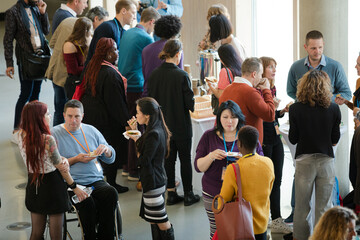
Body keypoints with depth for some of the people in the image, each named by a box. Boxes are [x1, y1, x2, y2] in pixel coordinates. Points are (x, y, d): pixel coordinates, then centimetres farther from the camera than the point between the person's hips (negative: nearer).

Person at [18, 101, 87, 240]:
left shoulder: (22, 135, -5)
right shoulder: (48, 139, -23)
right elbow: (60, 167, -13)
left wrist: (63, 159, -11)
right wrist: (75, 187, 0)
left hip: (33, 185, 6)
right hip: (51, 185, -6)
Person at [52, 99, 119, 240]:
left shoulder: (91, 131, 17)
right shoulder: (54, 134, 4)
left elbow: (111, 159, 21)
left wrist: (106, 149, -1)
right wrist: (76, 159, -11)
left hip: (96, 180, 4)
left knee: (111, 193, -28)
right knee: (86, 202, -34)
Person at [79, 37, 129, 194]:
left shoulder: (91, 67, 0)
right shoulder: (110, 74, -26)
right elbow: (116, 102, -24)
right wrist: (126, 121, -16)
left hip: (89, 114, 8)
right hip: (105, 119, -8)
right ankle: (111, 184, 17)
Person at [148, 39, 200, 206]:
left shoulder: (154, 75, -5)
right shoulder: (182, 75, -18)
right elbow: (190, 103, -15)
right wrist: (191, 105, 7)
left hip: (163, 125, 4)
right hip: (181, 126, -4)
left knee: (168, 159, 13)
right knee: (185, 159, 8)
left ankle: (171, 194, 17)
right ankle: (188, 195, 15)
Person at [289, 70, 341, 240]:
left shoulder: (296, 109, -9)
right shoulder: (333, 109, -6)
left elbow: (293, 139, -3)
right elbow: (335, 139, 2)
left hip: (304, 161, 0)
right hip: (326, 160, 1)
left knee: (301, 206, 11)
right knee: (324, 207, 9)